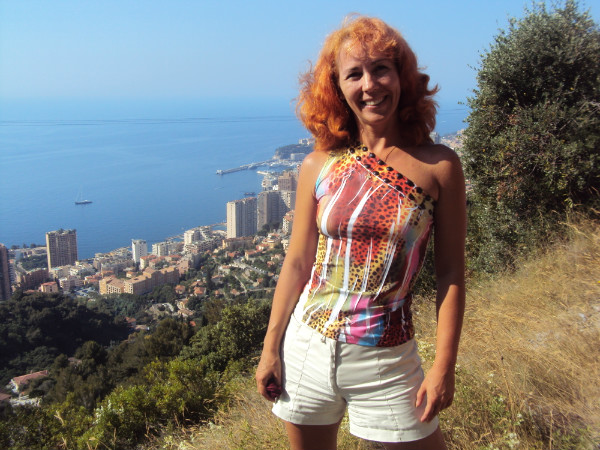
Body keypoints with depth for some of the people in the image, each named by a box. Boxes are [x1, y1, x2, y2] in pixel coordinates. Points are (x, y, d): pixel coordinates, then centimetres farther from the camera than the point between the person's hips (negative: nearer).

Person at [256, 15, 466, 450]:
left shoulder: (439, 166, -6)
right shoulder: (319, 165, -2)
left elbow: (451, 274, -3)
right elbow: (297, 263, 2)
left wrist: (444, 367, -6)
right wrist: (270, 348, 4)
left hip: (386, 358, -1)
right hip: (306, 349, 2)